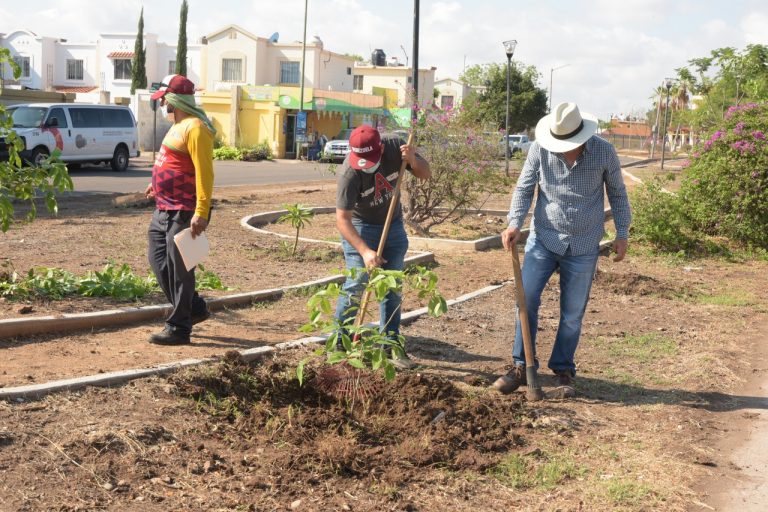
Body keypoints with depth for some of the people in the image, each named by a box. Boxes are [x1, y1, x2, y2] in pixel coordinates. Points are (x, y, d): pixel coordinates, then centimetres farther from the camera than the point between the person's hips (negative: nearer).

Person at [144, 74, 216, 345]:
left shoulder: (195, 128, -16)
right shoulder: (178, 125, 16)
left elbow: (204, 172, -22)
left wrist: (201, 213, -27)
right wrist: (159, 183, 26)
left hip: (184, 213, -10)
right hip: (164, 210, 10)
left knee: (179, 269, -3)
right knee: (159, 260, 14)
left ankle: (178, 328, 6)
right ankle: (195, 308, 26)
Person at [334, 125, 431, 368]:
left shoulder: (394, 146, -19)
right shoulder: (349, 173, -30)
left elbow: (426, 174, -7)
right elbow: (342, 219, -30)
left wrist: (413, 161, -29)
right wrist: (365, 251, -40)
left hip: (393, 225, 4)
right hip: (360, 228, -4)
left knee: (392, 288, 6)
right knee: (356, 286, -10)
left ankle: (390, 344, 14)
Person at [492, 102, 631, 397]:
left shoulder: (604, 152, -8)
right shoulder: (540, 150, -8)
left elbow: (617, 194, 5)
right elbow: (524, 189, -2)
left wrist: (622, 233, 3)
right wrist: (514, 224, -16)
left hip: (583, 247, 0)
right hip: (543, 239, 1)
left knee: (572, 314, 6)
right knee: (527, 299, -7)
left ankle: (563, 370, 21)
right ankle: (521, 367, 5)